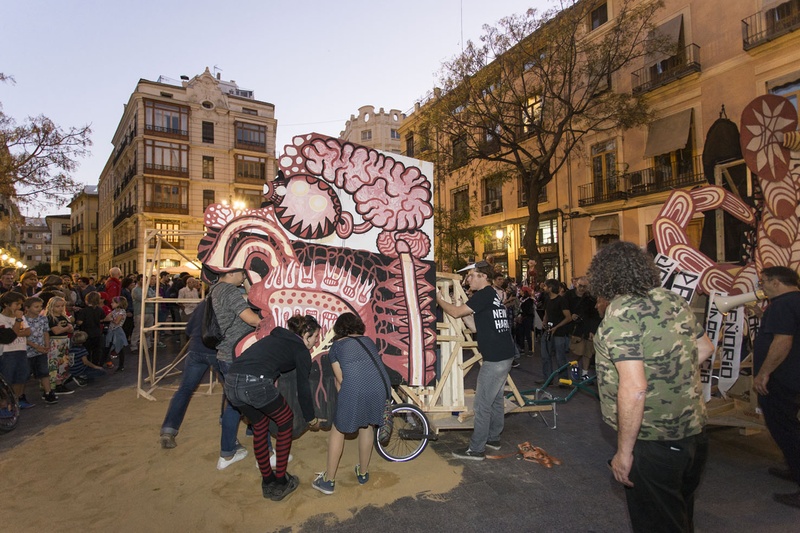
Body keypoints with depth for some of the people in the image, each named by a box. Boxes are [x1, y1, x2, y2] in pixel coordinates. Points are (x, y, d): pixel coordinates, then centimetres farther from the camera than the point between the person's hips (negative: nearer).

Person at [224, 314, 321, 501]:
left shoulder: (276, 337, 28)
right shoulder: (301, 350, 9)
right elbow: (303, 389, 12)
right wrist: (311, 419, 25)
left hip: (230, 382, 7)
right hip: (256, 384, -7)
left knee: (260, 426, 26)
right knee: (286, 422, 17)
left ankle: (267, 482, 35)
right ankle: (281, 482, 22)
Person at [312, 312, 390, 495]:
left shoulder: (336, 346, 18)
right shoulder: (368, 341, 26)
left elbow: (340, 379, 14)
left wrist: (343, 401, 30)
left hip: (354, 389, -3)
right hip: (380, 385, 4)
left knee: (338, 429, 19)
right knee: (367, 425, 28)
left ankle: (328, 481, 28)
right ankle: (363, 473, 41)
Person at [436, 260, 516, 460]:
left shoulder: (484, 295, -15)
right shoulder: (493, 295, 14)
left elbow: (455, 312, -15)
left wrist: (439, 300, 0)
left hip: (495, 359, -10)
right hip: (504, 355, 10)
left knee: (482, 405, -2)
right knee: (496, 398, 20)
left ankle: (476, 449, 6)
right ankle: (493, 438, 33)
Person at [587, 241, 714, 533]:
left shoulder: (620, 314, -22)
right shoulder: (673, 299, 2)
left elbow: (634, 390, -27)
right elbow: (705, 347, 17)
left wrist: (623, 451, -18)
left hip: (653, 442, -8)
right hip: (693, 431, 8)